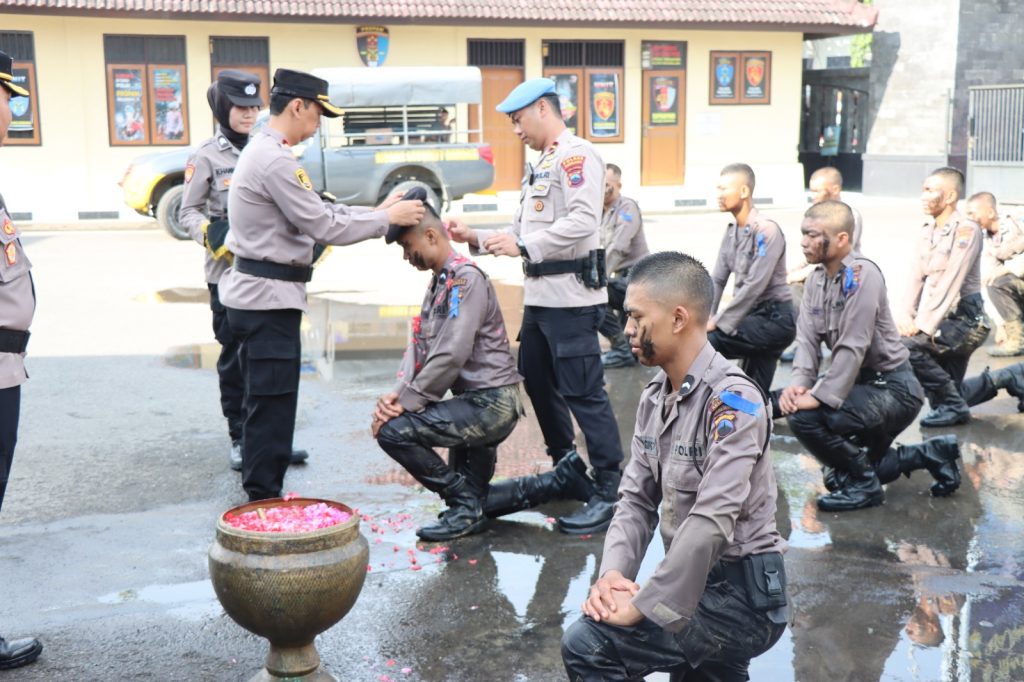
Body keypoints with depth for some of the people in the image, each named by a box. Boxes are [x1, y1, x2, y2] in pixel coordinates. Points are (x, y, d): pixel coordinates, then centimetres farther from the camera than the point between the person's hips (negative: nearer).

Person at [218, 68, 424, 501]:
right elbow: (323, 227, -18)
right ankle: (264, 501, 4)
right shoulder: (275, 160, -18)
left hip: (258, 294, 11)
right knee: (272, 404, -4)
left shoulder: (262, 152, 15)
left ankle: (261, 496, 26)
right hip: (268, 297, -11)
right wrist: (387, 219, -9)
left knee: (265, 402, 16)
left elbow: (317, 211, 14)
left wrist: (375, 212, 7)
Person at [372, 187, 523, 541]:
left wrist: (406, 402, -17)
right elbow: (419, 345, 11)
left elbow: (451, 356, -23)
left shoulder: (465, 278, -14)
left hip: (491, 402, -10)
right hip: (476, 400, 10)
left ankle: (467, 502, -7)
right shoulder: (439, 280, 16)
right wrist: (397, 393, -6)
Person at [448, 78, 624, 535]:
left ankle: (609, 490, -3)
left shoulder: (576, 155, -10)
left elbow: (583, 221, -23)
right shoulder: (541, 165, 21)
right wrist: (475, 238, 10)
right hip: (539, 295, 11)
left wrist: (522, 246, -21)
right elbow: (524, 232, 21)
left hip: (571, 296, -10)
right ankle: (568, 471, 30)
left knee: (584, 392, -9)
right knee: (538, 384, 17)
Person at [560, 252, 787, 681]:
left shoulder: (731, 400, -21)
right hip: (694, 585, 9)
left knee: (587, 646, -19)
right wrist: (613, 572, -12)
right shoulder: (654, 397, 5)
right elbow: (636, 499, 6)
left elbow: (711, 523, -28)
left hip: (741, 595, -8)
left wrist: (643, 605, -24)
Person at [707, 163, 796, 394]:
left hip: (774, 319, -8)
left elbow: (754, 287, -22)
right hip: (754, 317, 8)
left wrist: (717, 323, -20)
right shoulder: (732, 231, 8)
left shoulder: (767, 230, -17)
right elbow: (717, 280, 8)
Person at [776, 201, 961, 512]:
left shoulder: (862, 274, -23)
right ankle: (932, 454, 28)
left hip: (893, 388, -10)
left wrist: (819, 396, -28)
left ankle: (864, 485, -3)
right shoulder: (817, 278, 3)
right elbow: (808, 337, -4)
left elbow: (852, 348, -27)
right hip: (863, 382, 10)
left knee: (805, 417, -27)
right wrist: (799, 381, -20)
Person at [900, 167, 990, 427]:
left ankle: (952, 405, -11)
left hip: (965, 321, -8)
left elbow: (950, 283, -20)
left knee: (907, 345, -25)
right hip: (942, 323, 8)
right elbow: (916, 278, 3)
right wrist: (907, 317, -12)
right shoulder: (927, 231, 10)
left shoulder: (966, 230, -13)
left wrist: (923, 326, -23)